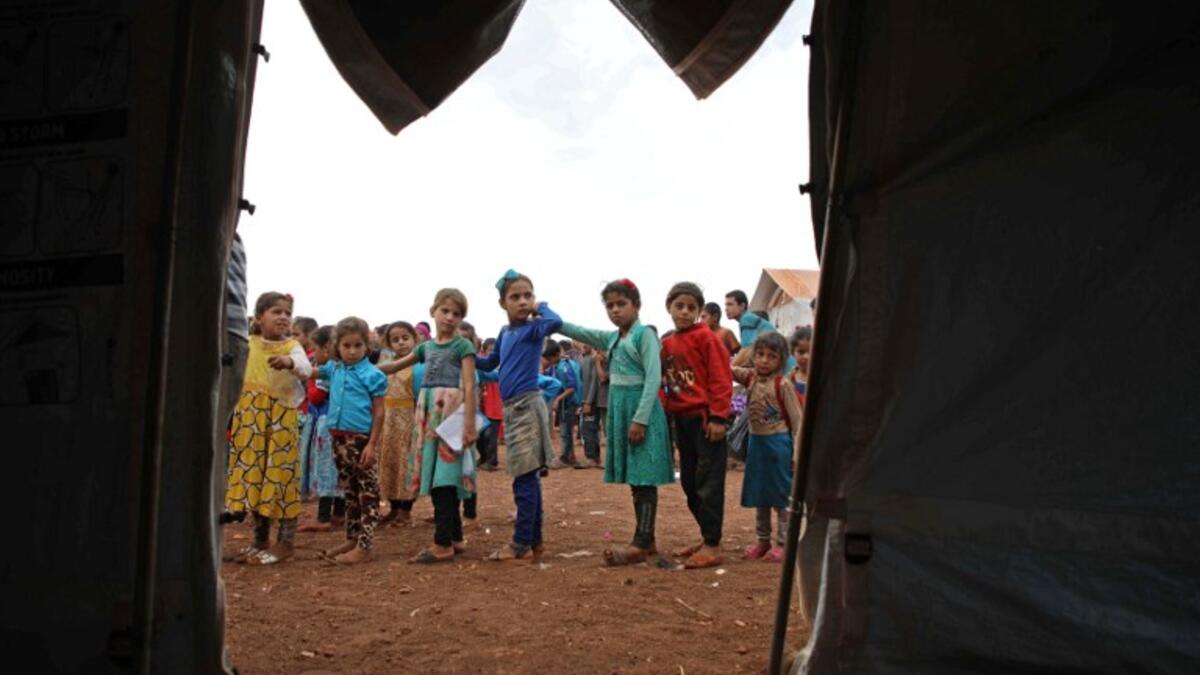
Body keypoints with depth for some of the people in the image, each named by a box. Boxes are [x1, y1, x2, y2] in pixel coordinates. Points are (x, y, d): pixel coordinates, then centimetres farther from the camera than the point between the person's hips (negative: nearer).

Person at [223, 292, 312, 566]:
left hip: (281, 420, -5)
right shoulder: (247, 345, 8)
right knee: (252, 475, 10)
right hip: (251, 420, 5)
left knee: (281, 475, -5)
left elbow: (306, 368, -25)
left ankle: (286, 541, 5)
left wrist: (290, 362, -45)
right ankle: (260, 540, 22)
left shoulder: (292, 347, -5)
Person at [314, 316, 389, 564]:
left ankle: (364, 546, 1)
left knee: (368, 493, -1)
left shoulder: (372, 375, -9)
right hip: (339, 438, 7)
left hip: (362, 439, -7)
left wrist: (372, 444, -16)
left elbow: (379, 413, -11)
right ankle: (352, 539, 27)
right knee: (349, 490, 16)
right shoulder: (334, 369, 8)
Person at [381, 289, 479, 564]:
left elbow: (469, 388, -10)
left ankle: (443, 544, -5)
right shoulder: (426, 347, 15)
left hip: (452, 413, -7)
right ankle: (455, 538, 20)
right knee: (437, 479, 9)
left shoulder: (462, 345, -3)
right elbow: (395, 366, 25)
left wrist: (470, 424, -17)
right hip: (430, 414, 7)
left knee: (444, 479, -8)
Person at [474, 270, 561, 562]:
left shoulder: (533, 328, -7)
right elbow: (490, 363, 31)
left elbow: (556, 322, -30)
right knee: (528, 477, 12)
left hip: (527, 405, -8)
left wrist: (540, 306, -12)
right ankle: (534, 541, 20)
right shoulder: (504, 333, 15)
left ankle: (521, 545, 1)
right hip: (511, 407, 8)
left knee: (525, 477, -5)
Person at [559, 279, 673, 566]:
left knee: (644, 480, -7)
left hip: (641, 410, -8)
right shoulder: (611, 338, 15)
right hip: (619, 410, 8)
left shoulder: (644, 334, -8)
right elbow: (575, 331, 18)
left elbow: (653, 378, -16)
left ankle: (640, 545, -7)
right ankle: (647, 541, 18)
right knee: (634, 481, 11)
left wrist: (640, 419, -21)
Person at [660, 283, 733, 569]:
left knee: (708, 483, -4)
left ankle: (712, 546, 2)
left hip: (705, 417, -7)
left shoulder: (705, 336, -8)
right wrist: (665, 415, 11)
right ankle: (706, 537, 26)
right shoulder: (666, 343, 11)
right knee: (689, 482, 14)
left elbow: (721, 378, -12)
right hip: (682, 419, 8)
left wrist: (718, 417, -15)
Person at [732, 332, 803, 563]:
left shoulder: (783, 384, -13)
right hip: (757, 442, 6)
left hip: (778, 443, -6)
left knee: (781, 494, 2)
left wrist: (797, 453, -14)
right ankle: (762, 540, 27)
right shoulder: (751, 377, 3)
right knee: (759, 495, 15)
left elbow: (797, 419, -11)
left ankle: (783, 542, 11)